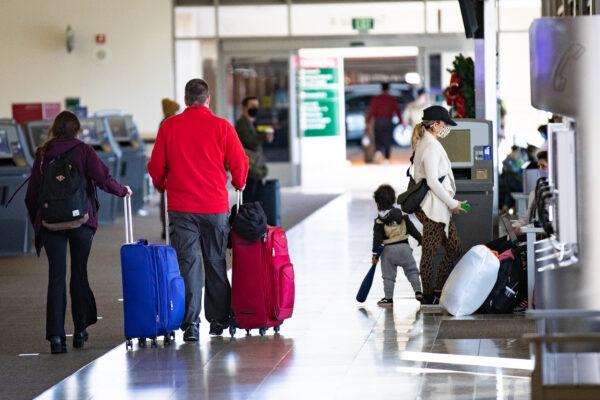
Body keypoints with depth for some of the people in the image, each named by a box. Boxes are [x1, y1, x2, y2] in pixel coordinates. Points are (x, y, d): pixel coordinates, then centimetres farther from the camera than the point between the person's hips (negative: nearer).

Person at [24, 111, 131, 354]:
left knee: (56, 277, 0)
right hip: (81, 221, -1)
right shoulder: (83, 151, 0)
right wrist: (122, 191, 9)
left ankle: (56, 336, -10)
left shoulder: (42, 155, 8)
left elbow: (31, 195, 9)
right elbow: (103, 179, -10)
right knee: (79, 273, 13)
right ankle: (80, 331, 20)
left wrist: (37, 226, 16)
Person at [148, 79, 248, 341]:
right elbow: (239, 164, 1)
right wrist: (239, 184, 23)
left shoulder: (169, 126, -1)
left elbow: (156, 165, 5)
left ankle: (191, 323, -7)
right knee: (216, 263, 13)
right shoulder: (221, 127, -4)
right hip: (216, 207, 0)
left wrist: (161, 186, 25)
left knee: (187, 263, 1)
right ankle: (219, 320, 18)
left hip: (181, 207, 0)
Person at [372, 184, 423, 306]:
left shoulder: (379, 220, -6)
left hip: (388, 250, -1)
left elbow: (377, 238, -7)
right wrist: (420, 239, 15)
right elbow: (412, 229, 5)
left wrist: (375, 254, -2)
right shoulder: (401, 214, 0)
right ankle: (418, 292, 1)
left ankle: (388, 298, 10)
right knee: (411, 270, 11)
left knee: (388, 276, 7)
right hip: (403, 246, 1)